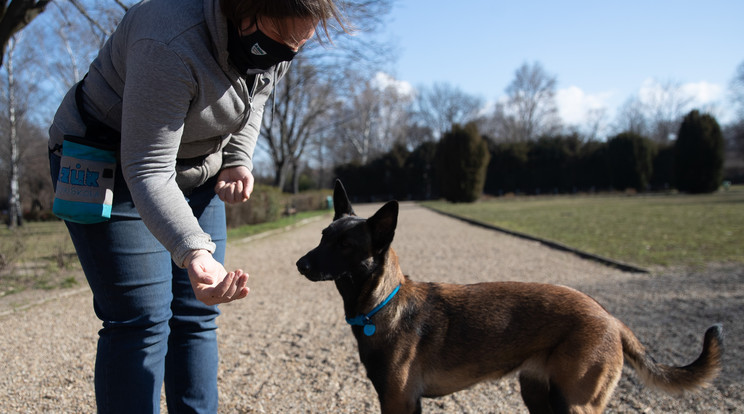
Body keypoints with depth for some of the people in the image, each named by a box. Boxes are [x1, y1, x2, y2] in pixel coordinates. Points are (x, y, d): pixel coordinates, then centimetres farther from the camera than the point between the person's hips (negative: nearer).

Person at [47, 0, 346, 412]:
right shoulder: (172, 44, -33)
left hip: (196, 172, 7)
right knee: (140, 320, -11)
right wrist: (195, 253, -47)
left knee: (197, 317, 4)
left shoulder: (271, 40, -9)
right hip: (106, 168, -6)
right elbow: (147, 170, -33)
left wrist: (238, 161, -3)